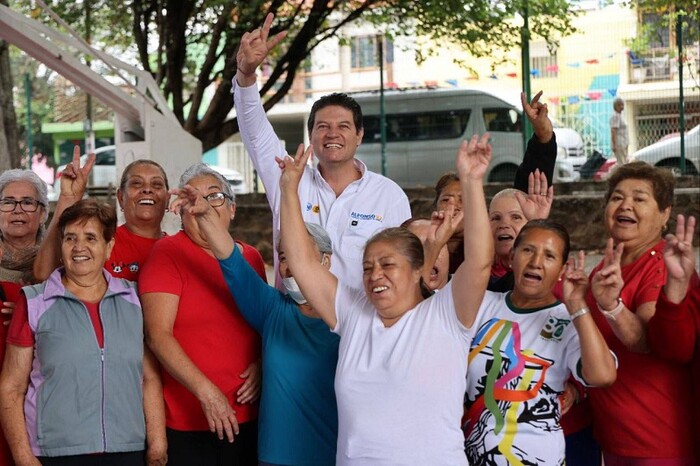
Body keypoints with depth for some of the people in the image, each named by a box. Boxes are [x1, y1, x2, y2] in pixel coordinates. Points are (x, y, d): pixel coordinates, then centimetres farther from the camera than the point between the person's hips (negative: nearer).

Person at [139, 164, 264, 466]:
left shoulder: (251, 257, 9)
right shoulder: (167, 253, -5)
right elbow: (158, 335, -14)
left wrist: (260, 365, 2)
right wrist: (206, 392, -20)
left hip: (245, 420, 5)